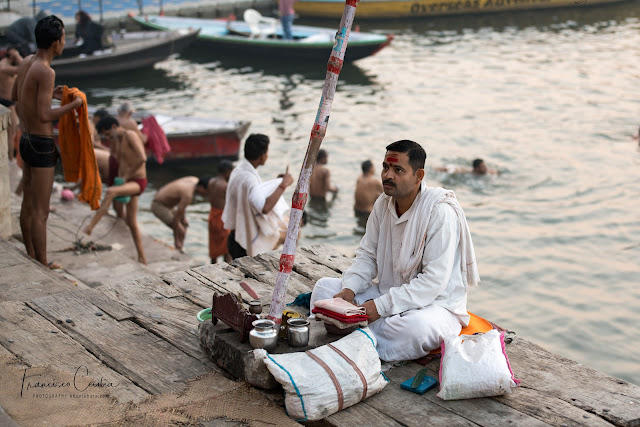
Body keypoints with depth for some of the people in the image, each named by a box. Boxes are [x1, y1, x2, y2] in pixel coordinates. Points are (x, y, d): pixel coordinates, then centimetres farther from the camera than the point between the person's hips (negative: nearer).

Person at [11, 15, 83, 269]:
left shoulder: (25, 62, 5)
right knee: (40, 212, 0)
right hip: (41, 146, -9)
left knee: (28, 205, 19)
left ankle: (32, 258, 32)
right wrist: (74, 104, -15)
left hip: (26, 141, 10)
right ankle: (43, 266, 10)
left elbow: (14, 96, 20)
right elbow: (44, 116, -28)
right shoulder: (46, 72, -23)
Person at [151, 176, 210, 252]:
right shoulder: (188, 195, -33)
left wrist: (184, 217, 8)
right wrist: (177, 241, -20)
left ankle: (179, 250, 21)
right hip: (159, 207, -10)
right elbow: (176, 217, -28)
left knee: (184, 223, 18)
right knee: (181, 231, -14)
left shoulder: (195, 180, -7)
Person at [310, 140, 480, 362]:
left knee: (416, 326, -41)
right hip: (387, 293, 7)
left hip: (434, 304, -7)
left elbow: (434, 280, -25)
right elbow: (367, 254, 9)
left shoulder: (441, 212, -20)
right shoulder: (383, 203, 3)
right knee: (324, 287, -5)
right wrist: (349, 289, -12)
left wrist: (380, 306, -28)